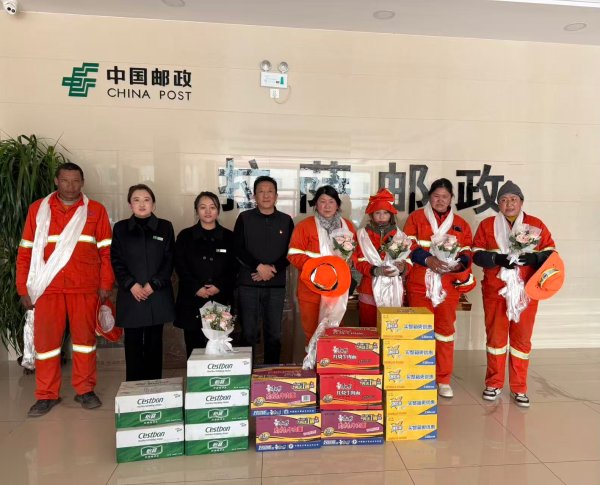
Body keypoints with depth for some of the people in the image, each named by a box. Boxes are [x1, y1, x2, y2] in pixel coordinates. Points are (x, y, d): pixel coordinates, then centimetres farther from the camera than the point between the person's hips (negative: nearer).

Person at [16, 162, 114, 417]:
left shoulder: (95, 210, 4)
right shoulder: (38, 209, 7)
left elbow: (107, 251, 3)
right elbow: (25, 252, 6)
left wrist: (106, 284, -2)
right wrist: (23, 288, 3)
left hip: (85, 288, -1)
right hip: (47, 287, 1)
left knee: (85, 337, 7)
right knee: (45, 339, 6)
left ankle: (85, 390, 21)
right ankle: (47, 395, 22)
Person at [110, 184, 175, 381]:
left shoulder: (165, 227, 6)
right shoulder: (120, 228, 7)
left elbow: (169, 261, 1)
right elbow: (116, 261, 1)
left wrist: (153, 284, -10)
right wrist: (131, 285, -12)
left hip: (158, 295, 0)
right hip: (130, 295, 0)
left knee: (154, 342, 7)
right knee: (133, 343, 5)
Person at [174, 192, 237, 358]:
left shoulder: (228, 237, 9)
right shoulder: (185, 236, 7)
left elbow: (233, 268, 5)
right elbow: (180, 266, 1)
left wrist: (219, 286, -9)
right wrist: (197, 288, -11)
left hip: (220, 301, 0)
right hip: (192, 301, 0)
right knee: (194, 349, 2)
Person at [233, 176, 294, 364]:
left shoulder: (286, 220, 7)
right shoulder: (244, 218, 4)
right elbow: (238, 249, -4)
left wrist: (273, 269, -12)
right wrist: (259, 267, -14)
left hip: (276, 285, 1)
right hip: (248, 284, -1)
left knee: (274, 333, 7)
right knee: (249, 333, 3)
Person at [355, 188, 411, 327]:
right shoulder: (363, 234, 3)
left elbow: (408, 260, 6)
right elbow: (360, 262, -3)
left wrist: (402, 268, -17)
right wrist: (376, 271, -20)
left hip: (394, 290, 1)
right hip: (370, 289, -1)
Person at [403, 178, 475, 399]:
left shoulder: (461, 224, 11)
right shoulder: (416, 217, 4)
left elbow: (467, 253, 9)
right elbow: (408, 246, -6)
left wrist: (460, 263, -14)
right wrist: (428, 259, -21)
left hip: (448, 285, 2)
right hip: (419, 284, -2)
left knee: (445, 329, 7)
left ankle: (444, 380, 20)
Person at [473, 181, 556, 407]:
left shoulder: (536, 224, 6)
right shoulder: (487, 225, 5)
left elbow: (550, 253, 4)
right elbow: (477, 254, -1)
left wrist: (533, 258, -18)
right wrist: (498, 258, -19)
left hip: (526, 291, 1)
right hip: (495, 290, 0)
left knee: (522, 337, 6)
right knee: (495, 335, 6)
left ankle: (519, 387, 19)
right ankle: (494, 383, 21)